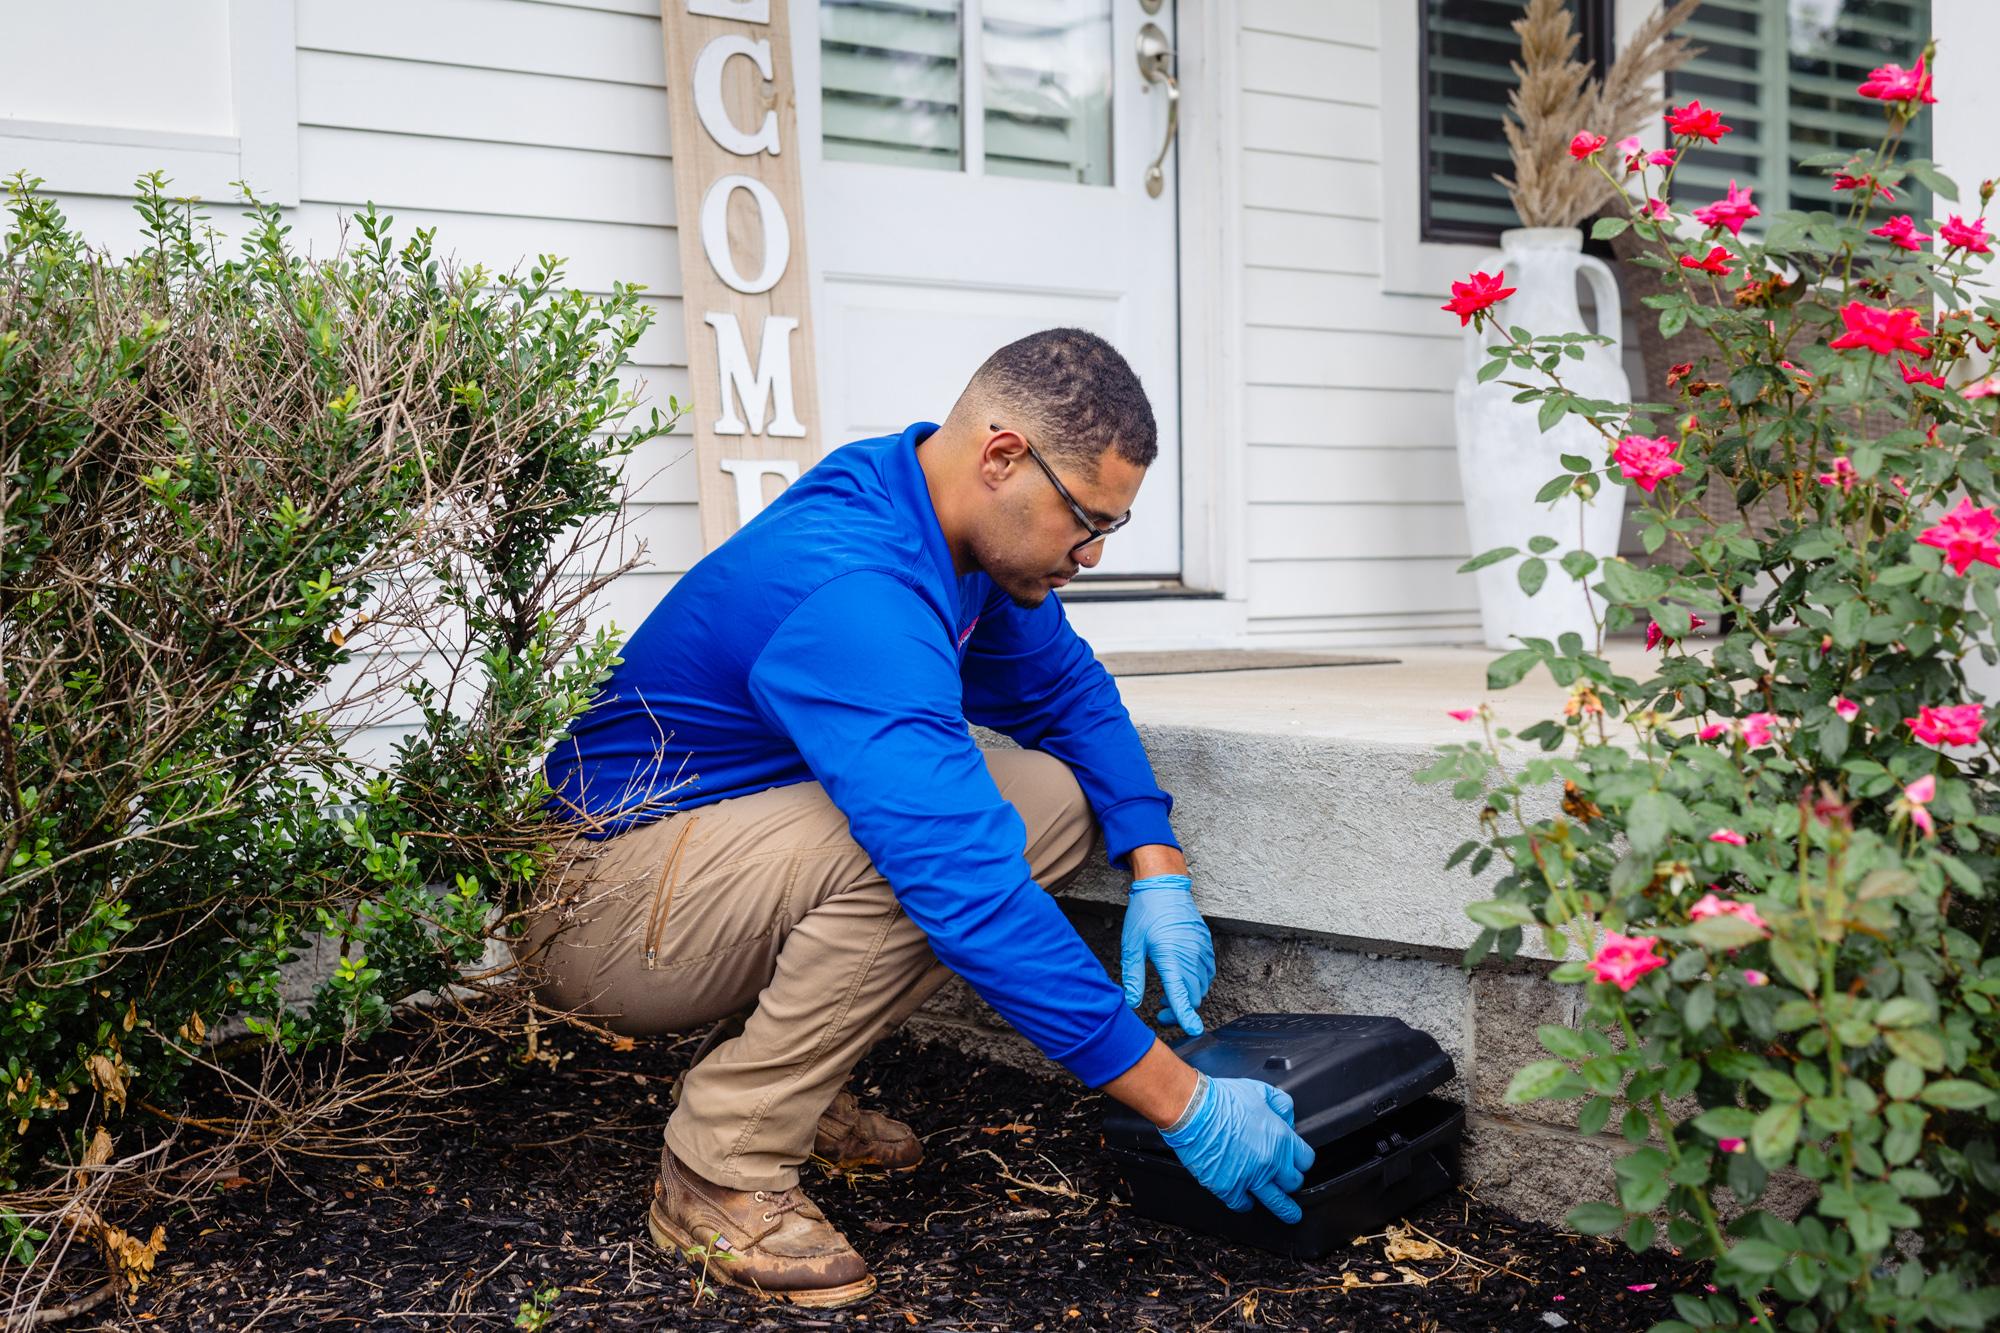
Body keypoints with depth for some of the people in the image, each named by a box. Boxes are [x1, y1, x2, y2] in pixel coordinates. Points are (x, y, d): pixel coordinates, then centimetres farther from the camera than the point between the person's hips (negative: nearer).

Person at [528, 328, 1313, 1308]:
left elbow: (1068, 692, 11)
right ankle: (721, 1171, -16)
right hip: (604, 914, -9)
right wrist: (1184, 1105, -35)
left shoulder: (959, 529, -4)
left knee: (1058, 797, -3)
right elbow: (968, 890, -39)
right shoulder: (853, 593, -33)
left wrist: (1158, 873, -5)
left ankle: (786, 1072, 6)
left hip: (742, 843, 9)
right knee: (921, 842, -33)